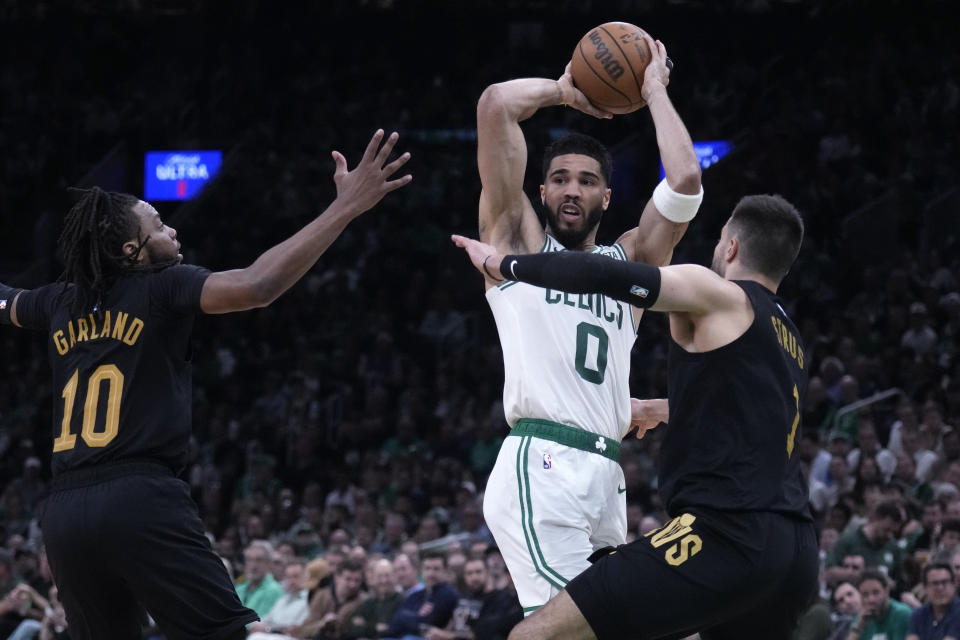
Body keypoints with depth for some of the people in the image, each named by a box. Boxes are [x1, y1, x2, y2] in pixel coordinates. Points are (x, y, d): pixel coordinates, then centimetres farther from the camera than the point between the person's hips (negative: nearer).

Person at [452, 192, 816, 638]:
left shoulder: (720, 297, 2)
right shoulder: (792, 343, 26)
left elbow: (605, 275, -10)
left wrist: (500, 263, 3)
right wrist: (657, 410, 64)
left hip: (728, 538, -9)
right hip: (795, 554, 9)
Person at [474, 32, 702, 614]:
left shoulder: (629, 261, 23)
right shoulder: (520, 239, 11)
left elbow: (684, 182, 7)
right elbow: (496, 105, 2)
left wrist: (655, 91, 16)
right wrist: (565, 92, 18)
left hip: (606, 477, 6)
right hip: (540, 464, -6)